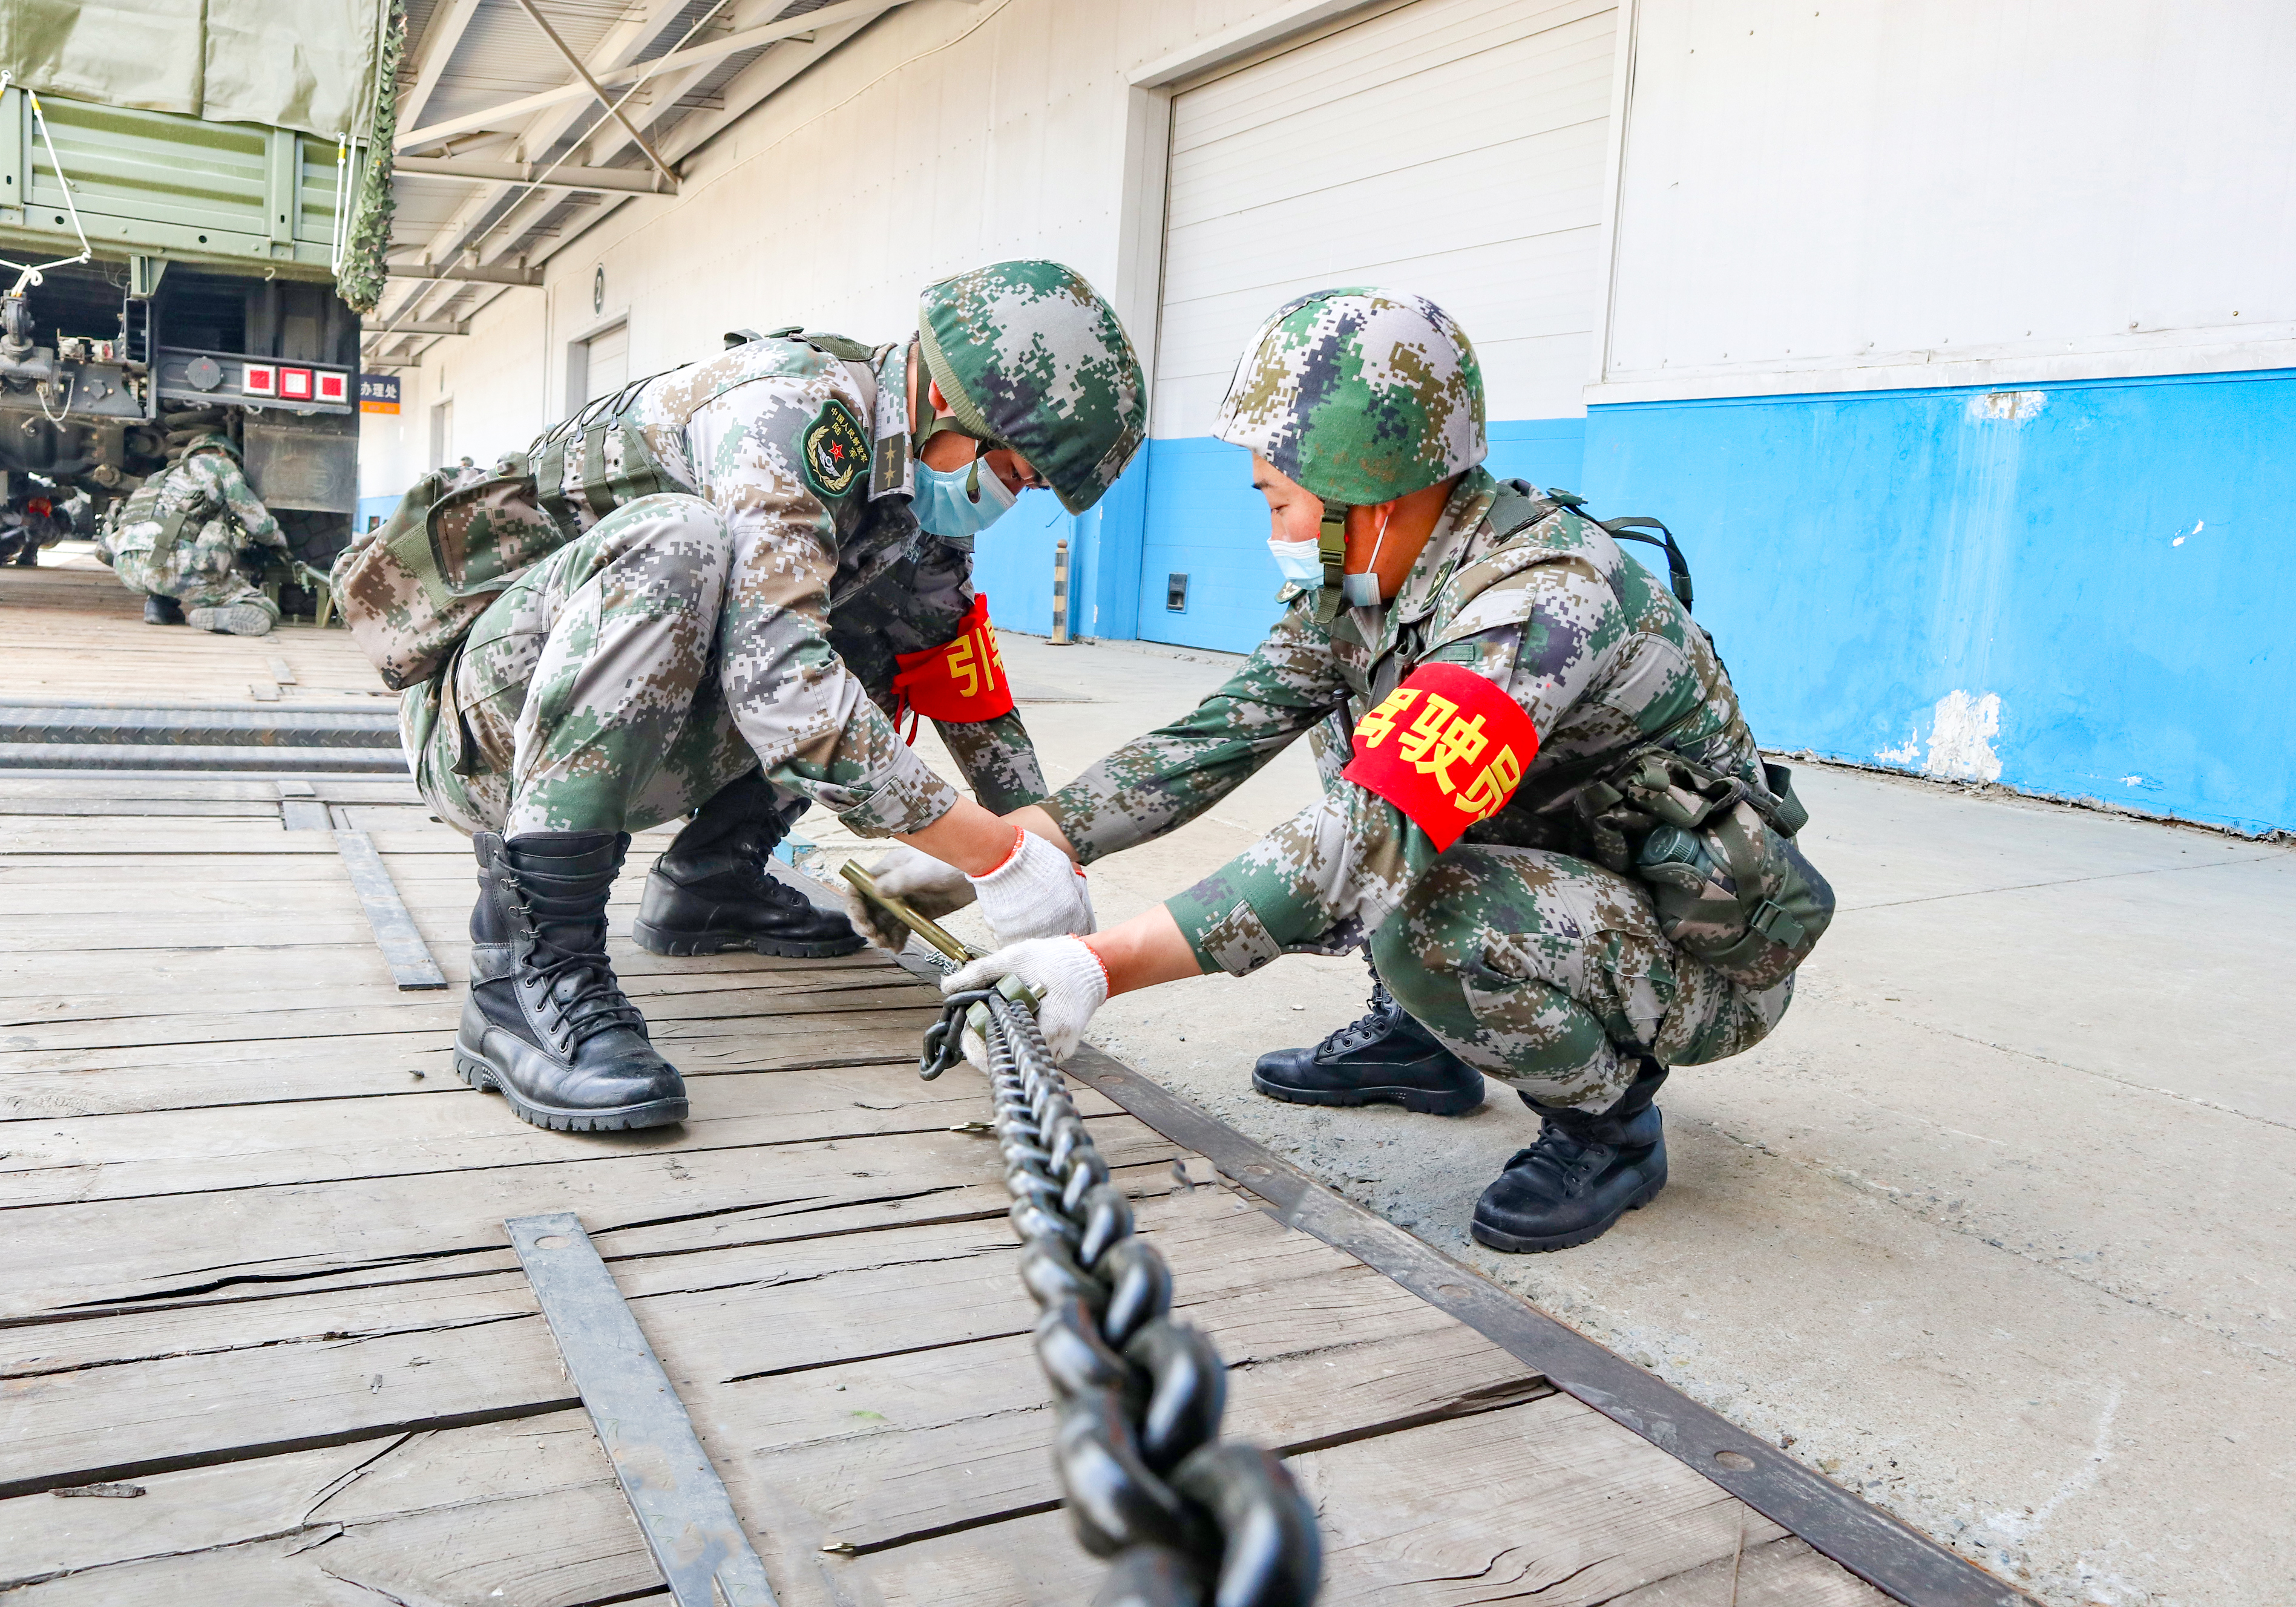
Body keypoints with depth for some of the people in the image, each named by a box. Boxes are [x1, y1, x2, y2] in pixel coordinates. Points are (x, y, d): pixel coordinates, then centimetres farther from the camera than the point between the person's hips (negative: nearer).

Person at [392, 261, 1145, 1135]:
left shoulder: (925, 524, 3)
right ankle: (529, 970, -32)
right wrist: (1000, 860, -34)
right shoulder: (792, 404, -24)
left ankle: (708, 883, 12)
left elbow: (980, 718, 9)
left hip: (629, 733, 8)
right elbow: (775, 672, -36)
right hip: (485, 724, -8)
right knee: (675, 542, -35)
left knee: (879, 644, 5)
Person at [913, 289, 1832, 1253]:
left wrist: (1106, 962, -41)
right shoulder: (1360, 585, -3)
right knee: (1346, 727, 6)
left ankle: (1609, 1120, -6)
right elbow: (1218, 737, -2)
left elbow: (1378, 840, -41)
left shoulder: (1539, 595, -30)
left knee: (1419, 914, -34)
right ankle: (1417, 1036, 14)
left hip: (1704, 958, -8)